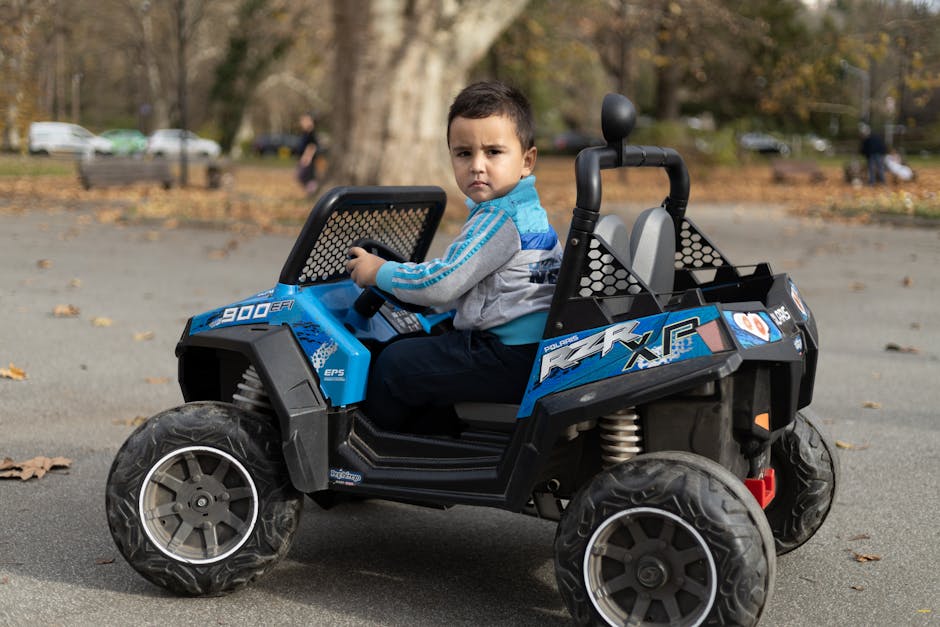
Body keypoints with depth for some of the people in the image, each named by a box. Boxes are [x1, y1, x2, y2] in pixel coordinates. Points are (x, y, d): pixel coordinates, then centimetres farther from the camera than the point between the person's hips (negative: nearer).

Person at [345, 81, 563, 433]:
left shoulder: (499, 219, -19)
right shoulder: (528, 210, 14)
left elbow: (441, 284, -19)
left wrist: (380, 272, -5)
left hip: (510, 359, -11)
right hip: (535, 348, 11)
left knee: (395, 364, -2)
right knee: (425, 348, 29)